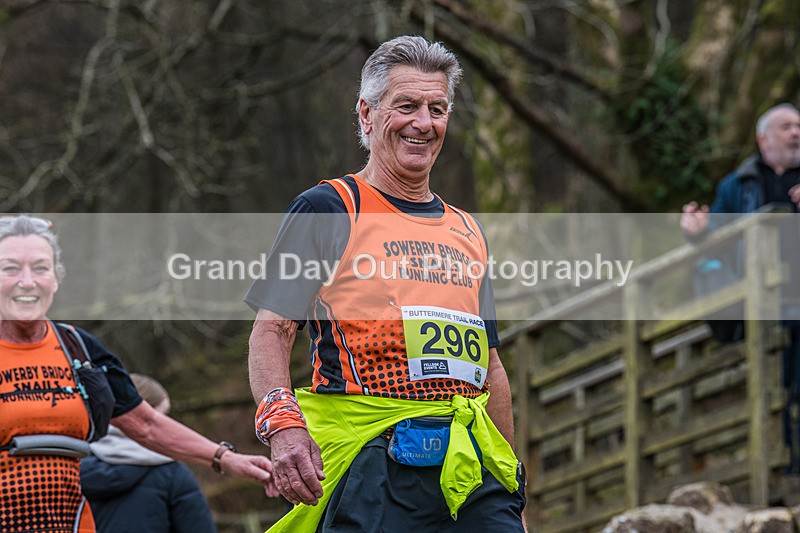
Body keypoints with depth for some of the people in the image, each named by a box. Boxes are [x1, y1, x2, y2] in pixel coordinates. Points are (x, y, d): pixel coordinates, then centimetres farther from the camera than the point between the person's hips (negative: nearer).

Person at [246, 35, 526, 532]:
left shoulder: (468, 232, 22)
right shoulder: (327, 209, 5)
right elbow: (272, 329, -2)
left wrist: (514, 485, 19)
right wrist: (282, 422, -20)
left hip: (473, 471, 5)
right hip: (370, 465, -5)